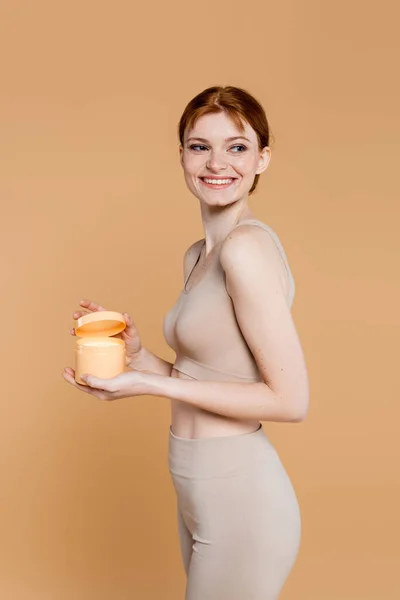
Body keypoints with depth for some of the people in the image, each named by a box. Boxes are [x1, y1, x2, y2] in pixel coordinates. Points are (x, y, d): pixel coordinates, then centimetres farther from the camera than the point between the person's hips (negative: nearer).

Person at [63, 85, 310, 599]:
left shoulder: (247, 246, -19)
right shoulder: (198, 255, 8)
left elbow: (290, 400, -20)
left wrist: (147, 384, -19)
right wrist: (136, 354, -3)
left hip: (239, 498, -9)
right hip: (200, 494, 9)